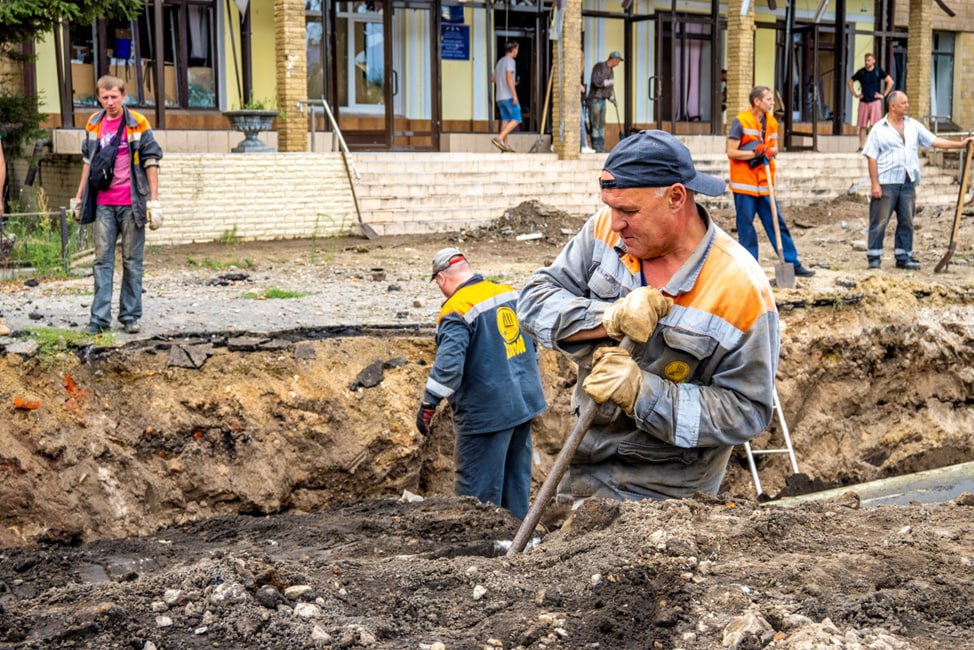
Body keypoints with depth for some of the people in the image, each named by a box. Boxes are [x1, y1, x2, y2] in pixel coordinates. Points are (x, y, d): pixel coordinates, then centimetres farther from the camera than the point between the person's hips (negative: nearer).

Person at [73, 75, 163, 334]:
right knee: (102, 259, 1)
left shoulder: (138, 124, -2)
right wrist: (80, 196, 18)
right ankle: (100, 317, 2)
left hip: (131, 203, -3)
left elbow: (151, 162, -2)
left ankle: (130, 316, 11)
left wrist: (154, 199, -8)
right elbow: (88, 161, 18)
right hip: (103, 204, 3)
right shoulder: (93, 124, 9)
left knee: (132, 261, 4)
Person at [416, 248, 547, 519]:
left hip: (487, 412, -8)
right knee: (517, 478, 18)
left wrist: (428, 404, -19)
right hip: (525, 403, 8)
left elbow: (448, 364, -27)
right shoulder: (510, 293, 6)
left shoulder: (456, 311, -18)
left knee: (479, 488, 2)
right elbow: (534, 341, 18)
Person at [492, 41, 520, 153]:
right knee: (516, 120, -7)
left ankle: (505, 145, 2)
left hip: (500, 97, 8)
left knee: (505, 120, 7)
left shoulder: (499, 62, 19)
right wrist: (515, 95, -21)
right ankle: (499, 138, -20)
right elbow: (509, 78, -18)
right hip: (509, 96, -8)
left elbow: (494, 79, 25)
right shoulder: (510, 61, -7)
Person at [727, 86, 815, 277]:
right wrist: (756, 153, -18)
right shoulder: (740, 121, -9)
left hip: (765, 183, 5)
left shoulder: (772, 122, 9)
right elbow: (731, 152, -12)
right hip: (744, 183, -5)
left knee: (777, 224, 7)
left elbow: (774, 148, 16)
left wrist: (769, 151, -8)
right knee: (746, 228, 0)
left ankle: (793, 263, 11)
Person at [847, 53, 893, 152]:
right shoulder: (861, 72, 7)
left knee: (874, 125, -8)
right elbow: (849, 82, 18)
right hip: (863, 102, 2)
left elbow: (890, 82, 2)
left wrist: (883, 95, -3)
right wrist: (855, 94, 9)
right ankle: (861, 146, 8)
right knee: (862, 125, 3)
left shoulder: (878, 71, 1)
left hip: (875, 101, -2)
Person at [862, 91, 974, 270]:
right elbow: (871, 158, -4)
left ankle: (903, 257, 15)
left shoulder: (914, 126, 13)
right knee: (880, 221, -4)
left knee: (906, 222, 7)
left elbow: (934, 141, 12)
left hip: (908, 183, 5)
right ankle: (874, 257, 3)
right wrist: (874, 184, -11)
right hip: (886, 182, -5)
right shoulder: (879, 129, -1)